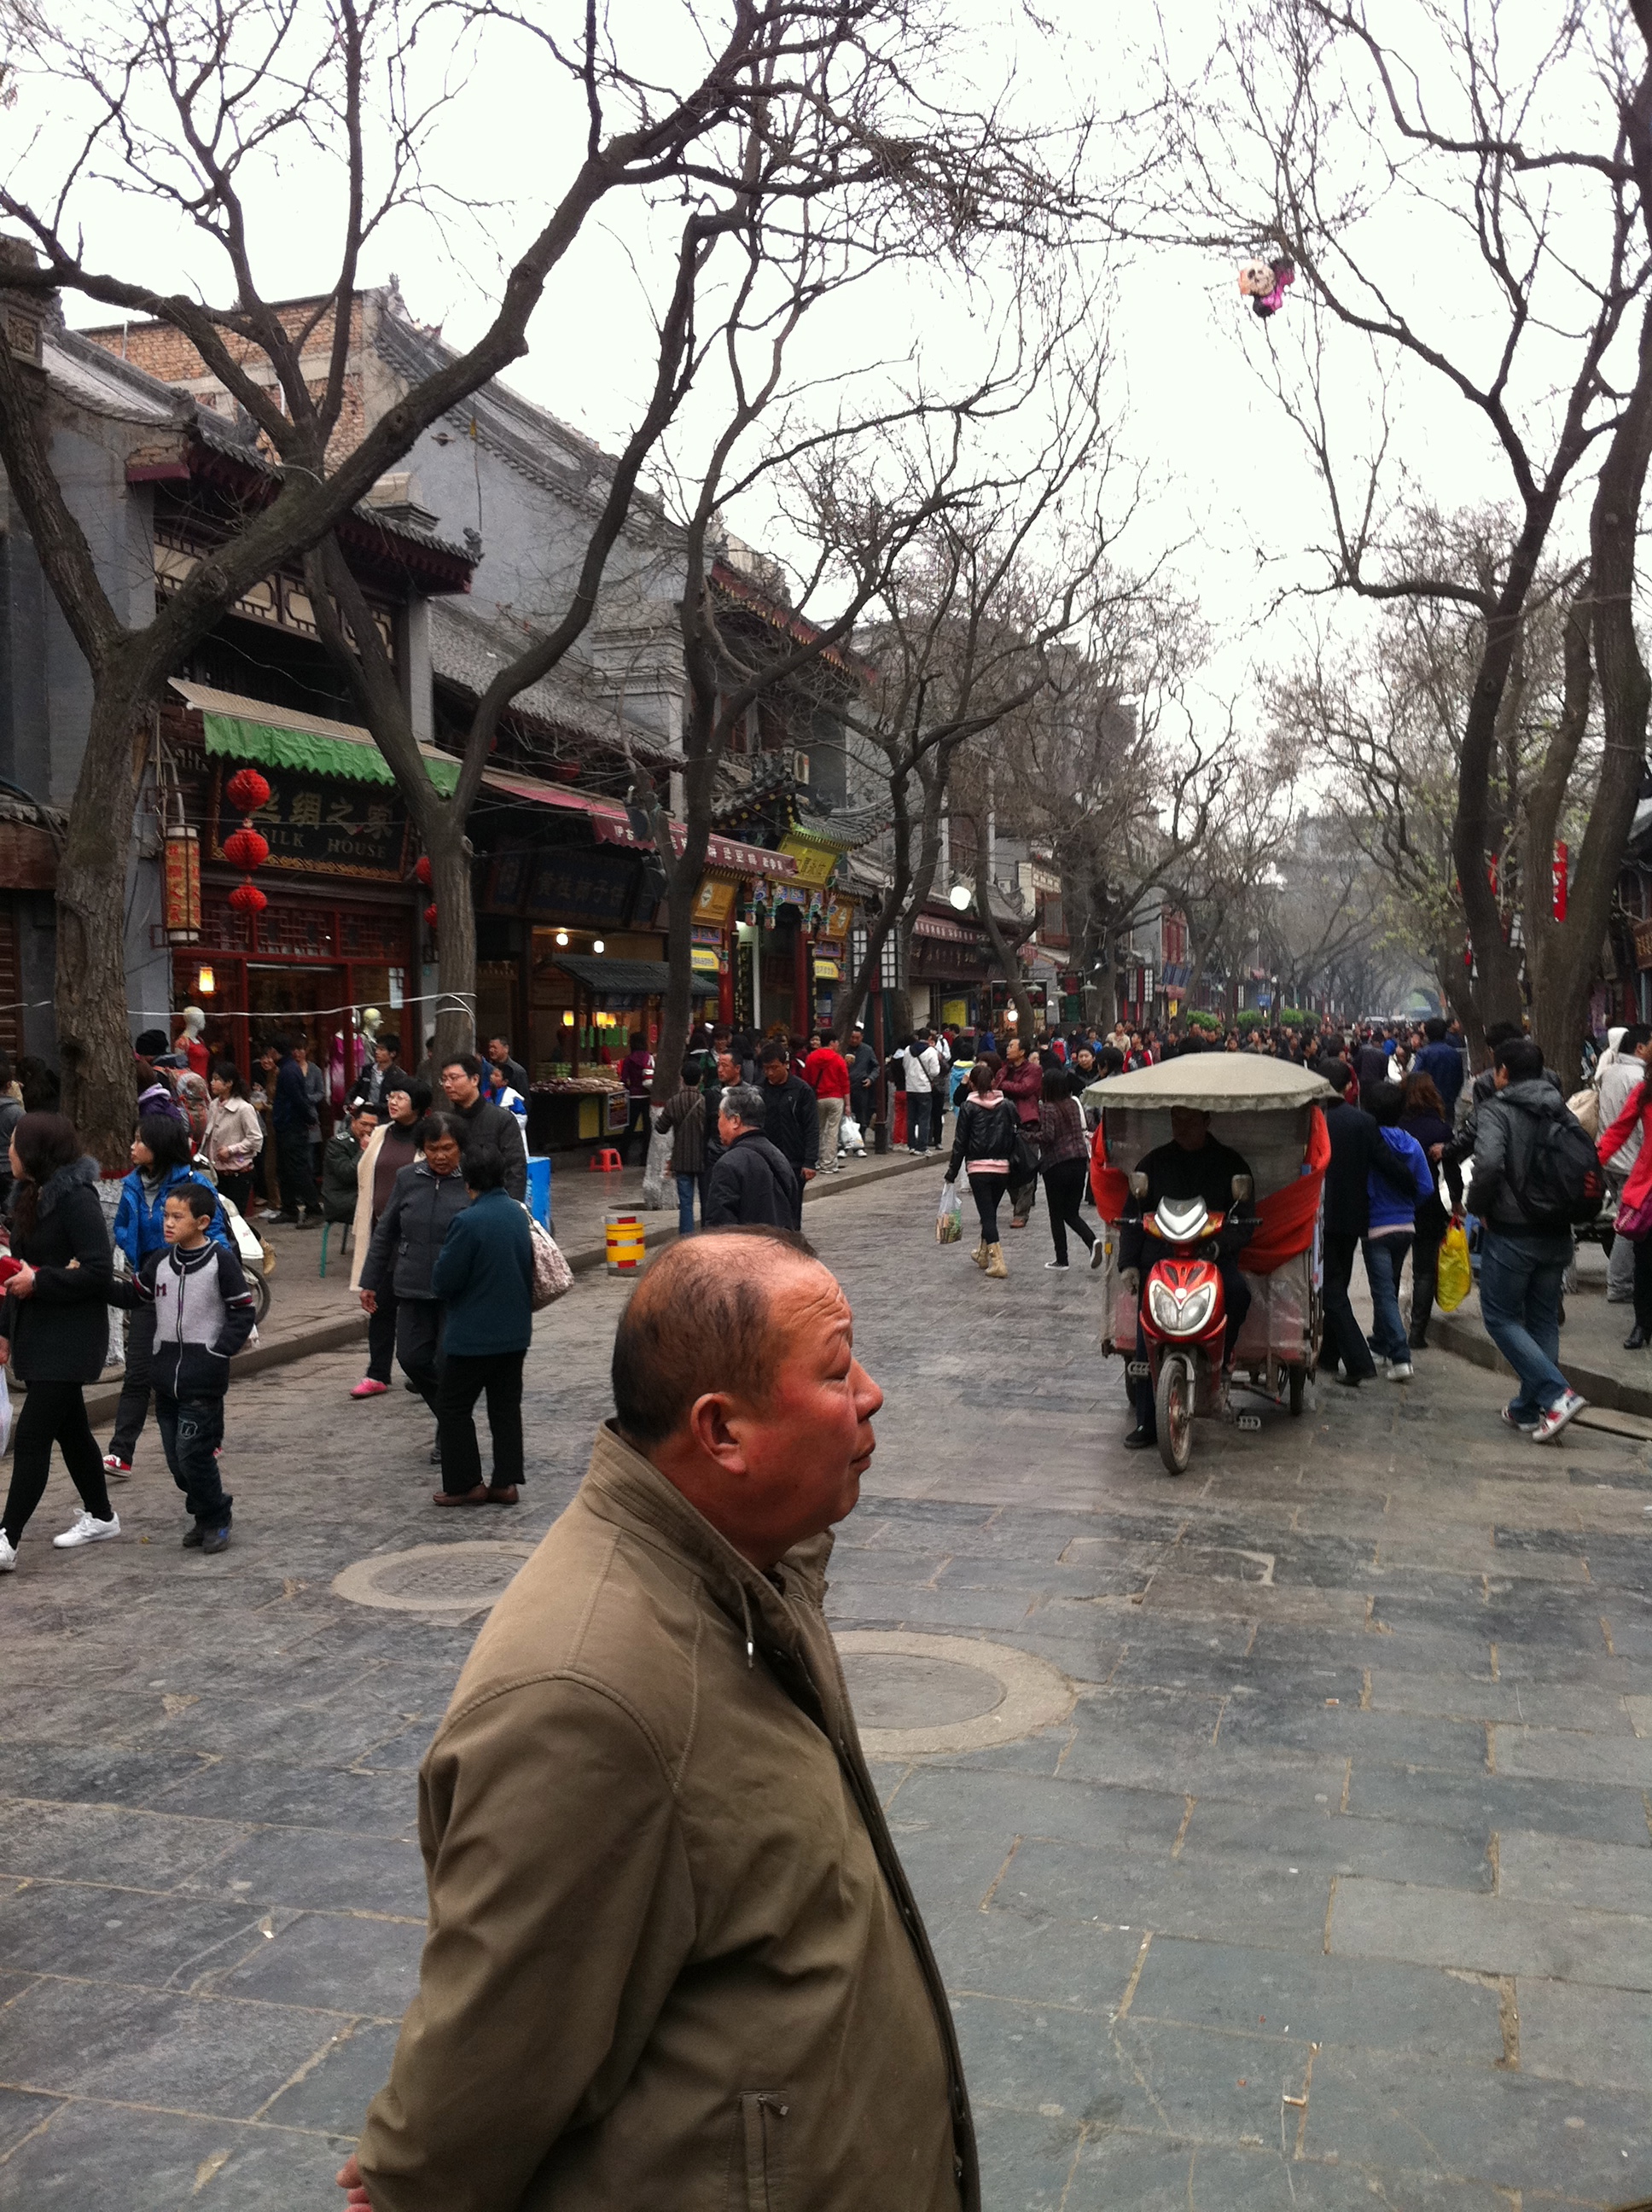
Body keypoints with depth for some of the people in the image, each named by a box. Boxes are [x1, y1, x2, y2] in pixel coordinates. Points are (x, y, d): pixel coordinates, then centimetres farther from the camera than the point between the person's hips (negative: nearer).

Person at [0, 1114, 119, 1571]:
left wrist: (39, 1281, -19)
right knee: (70, 1428, 18)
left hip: (71, 1339, -9)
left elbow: (100, 1272, -23)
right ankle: (100, 1515, 32)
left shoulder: (77, 1199, -18)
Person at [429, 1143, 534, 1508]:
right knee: (506, 1406, 13)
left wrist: (442, 1254, 3)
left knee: (453, 1408, 7)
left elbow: (442, 1282, -17)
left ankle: (465, 1484, 10)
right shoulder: (518, 1214, 2)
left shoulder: (467, 1222, -21)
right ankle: (506, 1482, 16)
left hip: (473, 1336, -7)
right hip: (515, 1331, 7)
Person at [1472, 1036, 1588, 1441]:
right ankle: (1528, 1408, 20)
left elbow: (1488, 1162, -26)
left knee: (1501, 1318, 4)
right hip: (1557, 1235, 6)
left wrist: (1482, 1208, -11)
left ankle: (1557, 1394, -11)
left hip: (1510, 1234, -6)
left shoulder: (1496, 1109, -11)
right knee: (1543, 1321, 15)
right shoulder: (1561, 1111, 8)